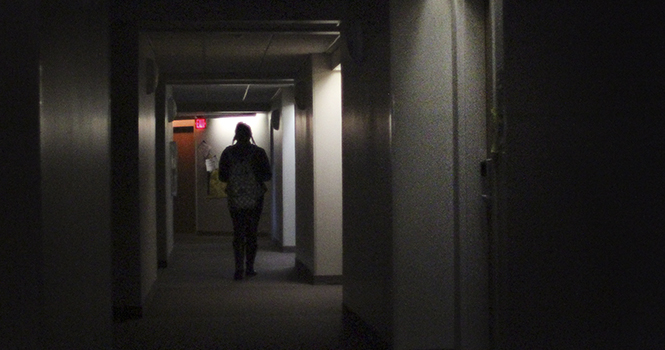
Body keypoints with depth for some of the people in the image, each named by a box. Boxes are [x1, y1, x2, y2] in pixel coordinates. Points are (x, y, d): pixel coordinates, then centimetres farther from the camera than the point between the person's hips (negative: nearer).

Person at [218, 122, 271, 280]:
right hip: (254, 200, 0)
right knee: (252, 234, 6)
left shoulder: (228, 152, -3)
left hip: (235, 200, 0)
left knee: (238, 235, 4)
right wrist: (256, 177, 5)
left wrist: (234, 179, 6)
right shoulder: (258, 152, -5)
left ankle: (239, 269, -1)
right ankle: (249, 268, 5)